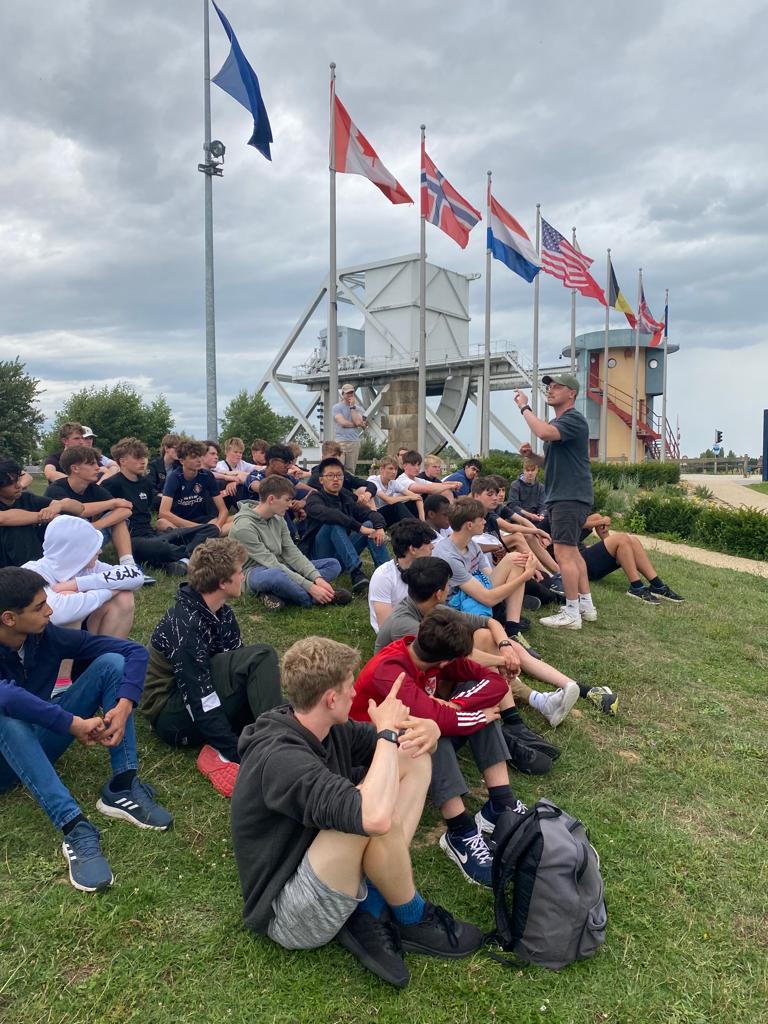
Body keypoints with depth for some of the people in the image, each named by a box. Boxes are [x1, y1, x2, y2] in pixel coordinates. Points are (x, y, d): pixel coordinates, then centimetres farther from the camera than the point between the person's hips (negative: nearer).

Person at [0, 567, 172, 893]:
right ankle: (76, 830, -43)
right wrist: (74, 724, -40)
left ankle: (121, 788, -22)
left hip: (41, 740, 4)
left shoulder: (48, 636, -12)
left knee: (111, 662, -15)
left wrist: (124, 705, -29)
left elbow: (135, 651, -14)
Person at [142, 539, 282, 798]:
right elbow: (202, 704, -27)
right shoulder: (185, 626, -24)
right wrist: (241, 756, -28)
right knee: (260, 656, -25)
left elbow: (235, 669, 7)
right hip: (176, 719, -8)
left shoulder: (222, 613, 2)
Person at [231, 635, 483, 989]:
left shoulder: (328, 729, -4)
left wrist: (427, 731, -17)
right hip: (288, 916, -8)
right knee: (369, 818, -37)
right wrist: (387, 732, -30)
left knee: (414, 761, -2)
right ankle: (413, 920, -5)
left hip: (325, 867, 9)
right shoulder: (280, 760, -31)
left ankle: (370, 912, -7)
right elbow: (373, 817, -46)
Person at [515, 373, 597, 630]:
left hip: (571, 497, -11)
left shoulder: (574, 420, -13)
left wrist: (525, 407, -19)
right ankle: (586, 605, 23)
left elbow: (544, 433, -32)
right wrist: (531, 455, 4)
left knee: (564, 553, -11)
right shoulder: (555, 423, 18)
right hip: (559, 496, 11)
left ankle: (571, 613, -5)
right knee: (572, 551, 15)